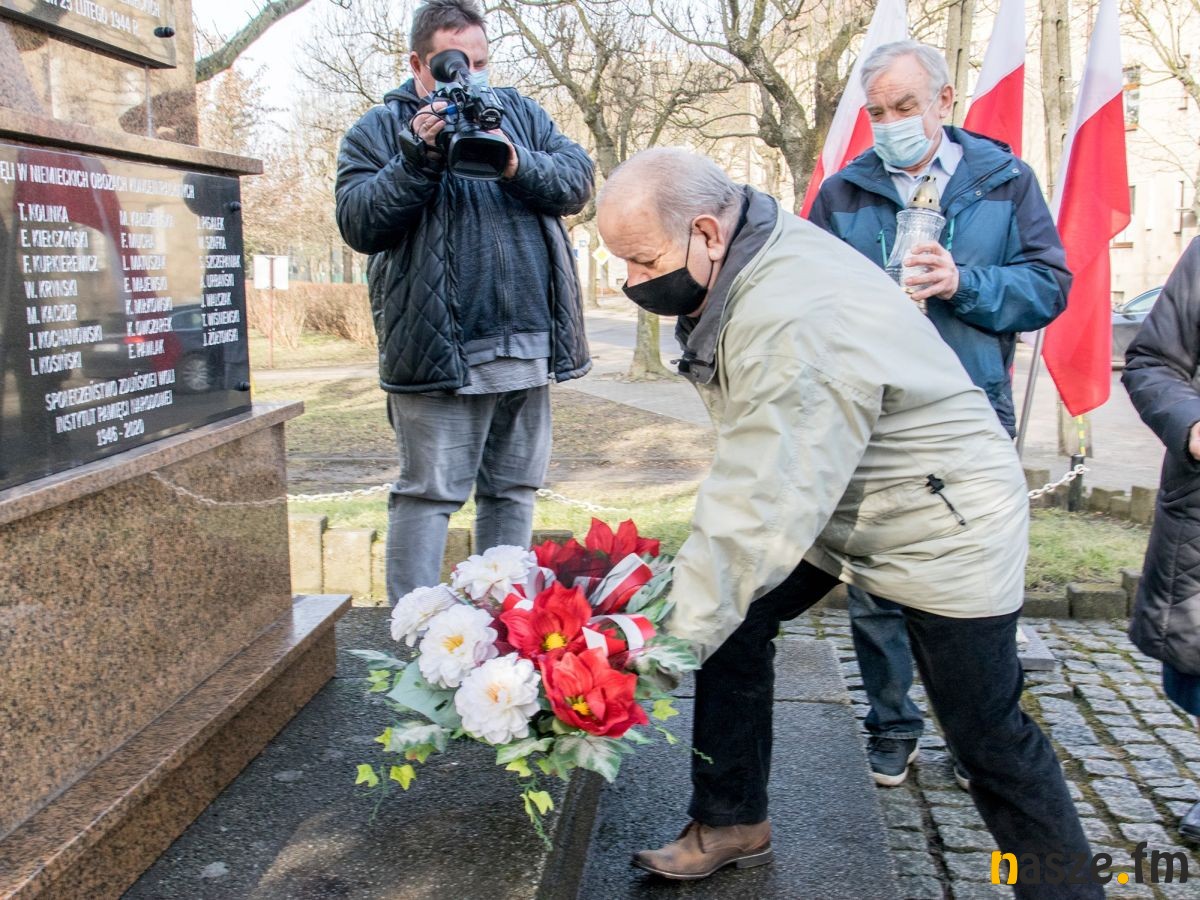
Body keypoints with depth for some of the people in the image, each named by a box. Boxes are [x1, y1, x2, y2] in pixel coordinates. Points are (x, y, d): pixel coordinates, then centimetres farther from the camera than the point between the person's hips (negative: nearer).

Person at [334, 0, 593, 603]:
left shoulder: (519, 112, 16)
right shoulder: (378, 132, 6)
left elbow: (577, 180, 3)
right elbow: (358, 224, -7)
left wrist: (519, 165, -15)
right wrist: (417, 159, -17)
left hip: (529, 343, 5)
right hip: (439, 349, -4)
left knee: (514, 489, 13)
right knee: (428, 493, -2)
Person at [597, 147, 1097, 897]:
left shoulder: (797, 329, -36)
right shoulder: (748, 255, -8)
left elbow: (759, 513, -37)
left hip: (945, 528, -8)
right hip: (829, 499, 9)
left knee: (989, 737, 2)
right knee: (731, 624, 2)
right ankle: (732, 823, 19)